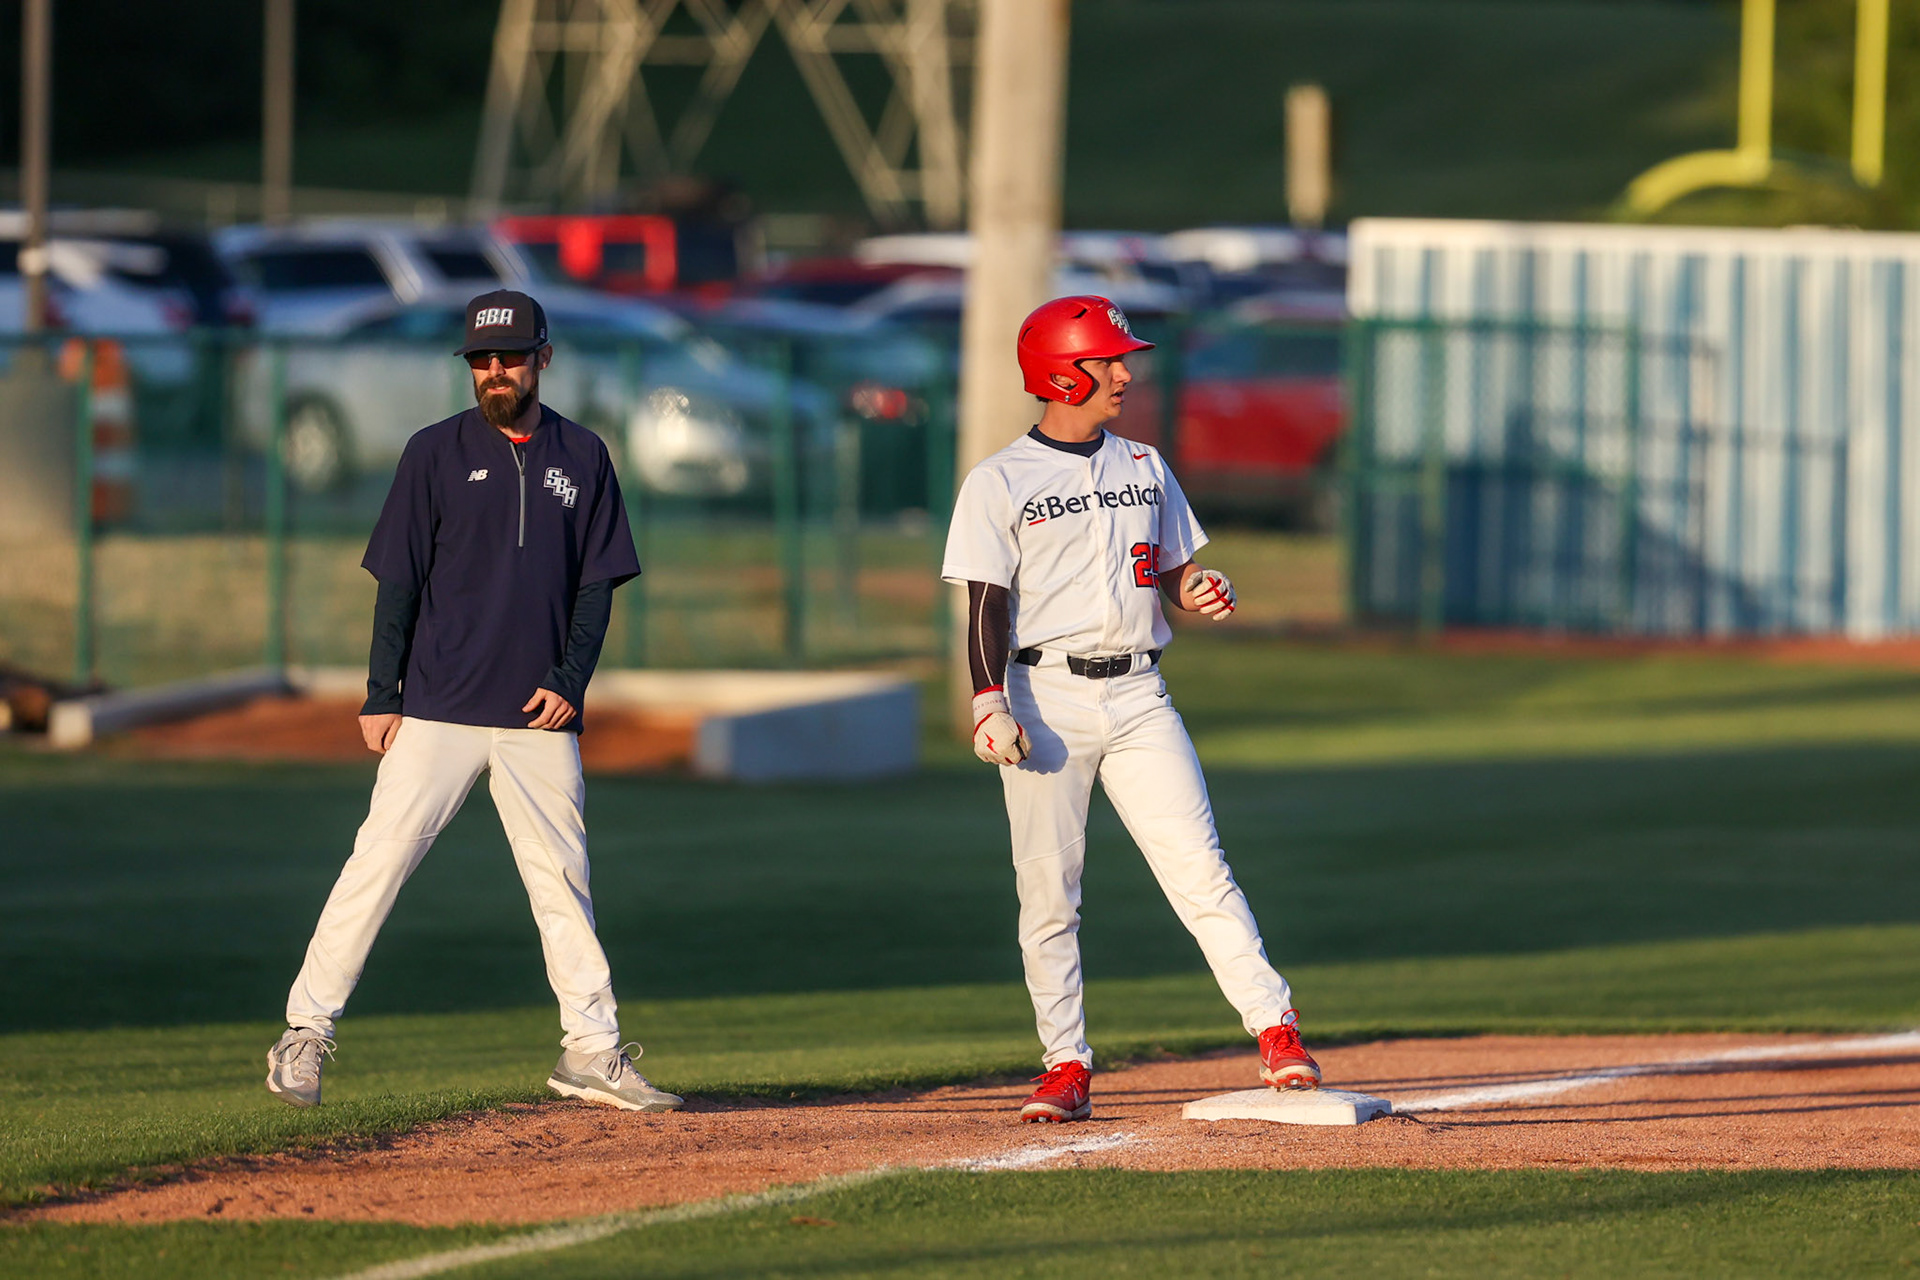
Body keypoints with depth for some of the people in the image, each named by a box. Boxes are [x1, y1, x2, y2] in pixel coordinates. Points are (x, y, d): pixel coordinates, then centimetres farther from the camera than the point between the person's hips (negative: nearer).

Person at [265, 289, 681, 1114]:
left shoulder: (582, 458, 9)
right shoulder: (436, 454, 2)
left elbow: (598, 582, 9)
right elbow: (398, 582, 1)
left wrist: (570, 681, -4)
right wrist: (381, 697, -5)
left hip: (541, 716, 2)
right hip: (438, 708, -2)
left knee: (562, 882, 5)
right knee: (378, 865, -6)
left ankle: (592, 1050, 11)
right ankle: (305, 1033, -2)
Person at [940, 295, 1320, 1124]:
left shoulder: (1143, 468, 15)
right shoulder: (1001, 483, 0)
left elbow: (1173, 570, 21)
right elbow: (987, 605, -5)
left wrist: (1199, 591, -3)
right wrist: (989, 704, -18)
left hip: (1138, 696, 3)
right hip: (1047, 696, -3)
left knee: (1200, 870, -6)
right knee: (1048, 892, -2)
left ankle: (1275, 1030, -7)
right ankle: (1066, 1067, 3)